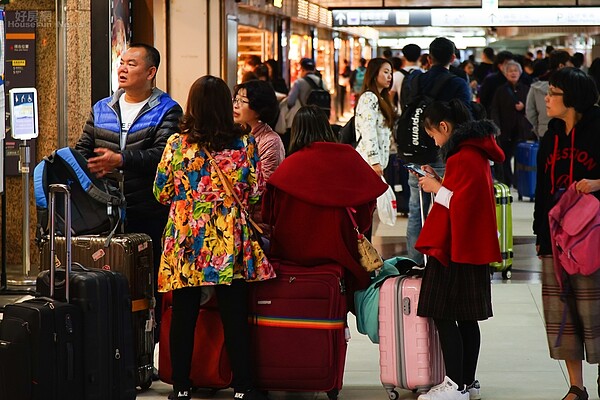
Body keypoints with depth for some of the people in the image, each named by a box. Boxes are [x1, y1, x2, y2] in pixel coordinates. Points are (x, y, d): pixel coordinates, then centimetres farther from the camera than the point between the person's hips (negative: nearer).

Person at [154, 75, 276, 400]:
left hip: (186, 242, 0)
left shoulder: (176, 144, -4)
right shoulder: (245, 144, -4)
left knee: (184, 314, 7)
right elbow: (256, 193, 1)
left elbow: (161, 193, 3)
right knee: (234, 315, 4)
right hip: (231, 241, 0)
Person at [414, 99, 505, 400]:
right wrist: (439, 182, 13)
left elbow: (461, 203, -22)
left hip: (455, 250, -10)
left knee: (443, 316, -6)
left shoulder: (463, 157, -17)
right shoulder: (477, 152, 14)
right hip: (471, 248, 10)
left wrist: (437, 189, -9)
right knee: (466, 318, 12)